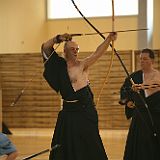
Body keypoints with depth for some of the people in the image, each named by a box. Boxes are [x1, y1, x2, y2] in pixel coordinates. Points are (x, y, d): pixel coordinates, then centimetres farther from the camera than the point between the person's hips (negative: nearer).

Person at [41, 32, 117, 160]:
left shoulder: (83, 65, -4)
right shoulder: (60, 65, 6)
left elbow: (98, 53, -19)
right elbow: (45, 47, 1)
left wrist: (109, 39, -35)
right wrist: (59, 39, -14)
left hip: (85, 110, -3)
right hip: (68, 112, 3)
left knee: (88, 144, -2)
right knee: (66, 145, 8)